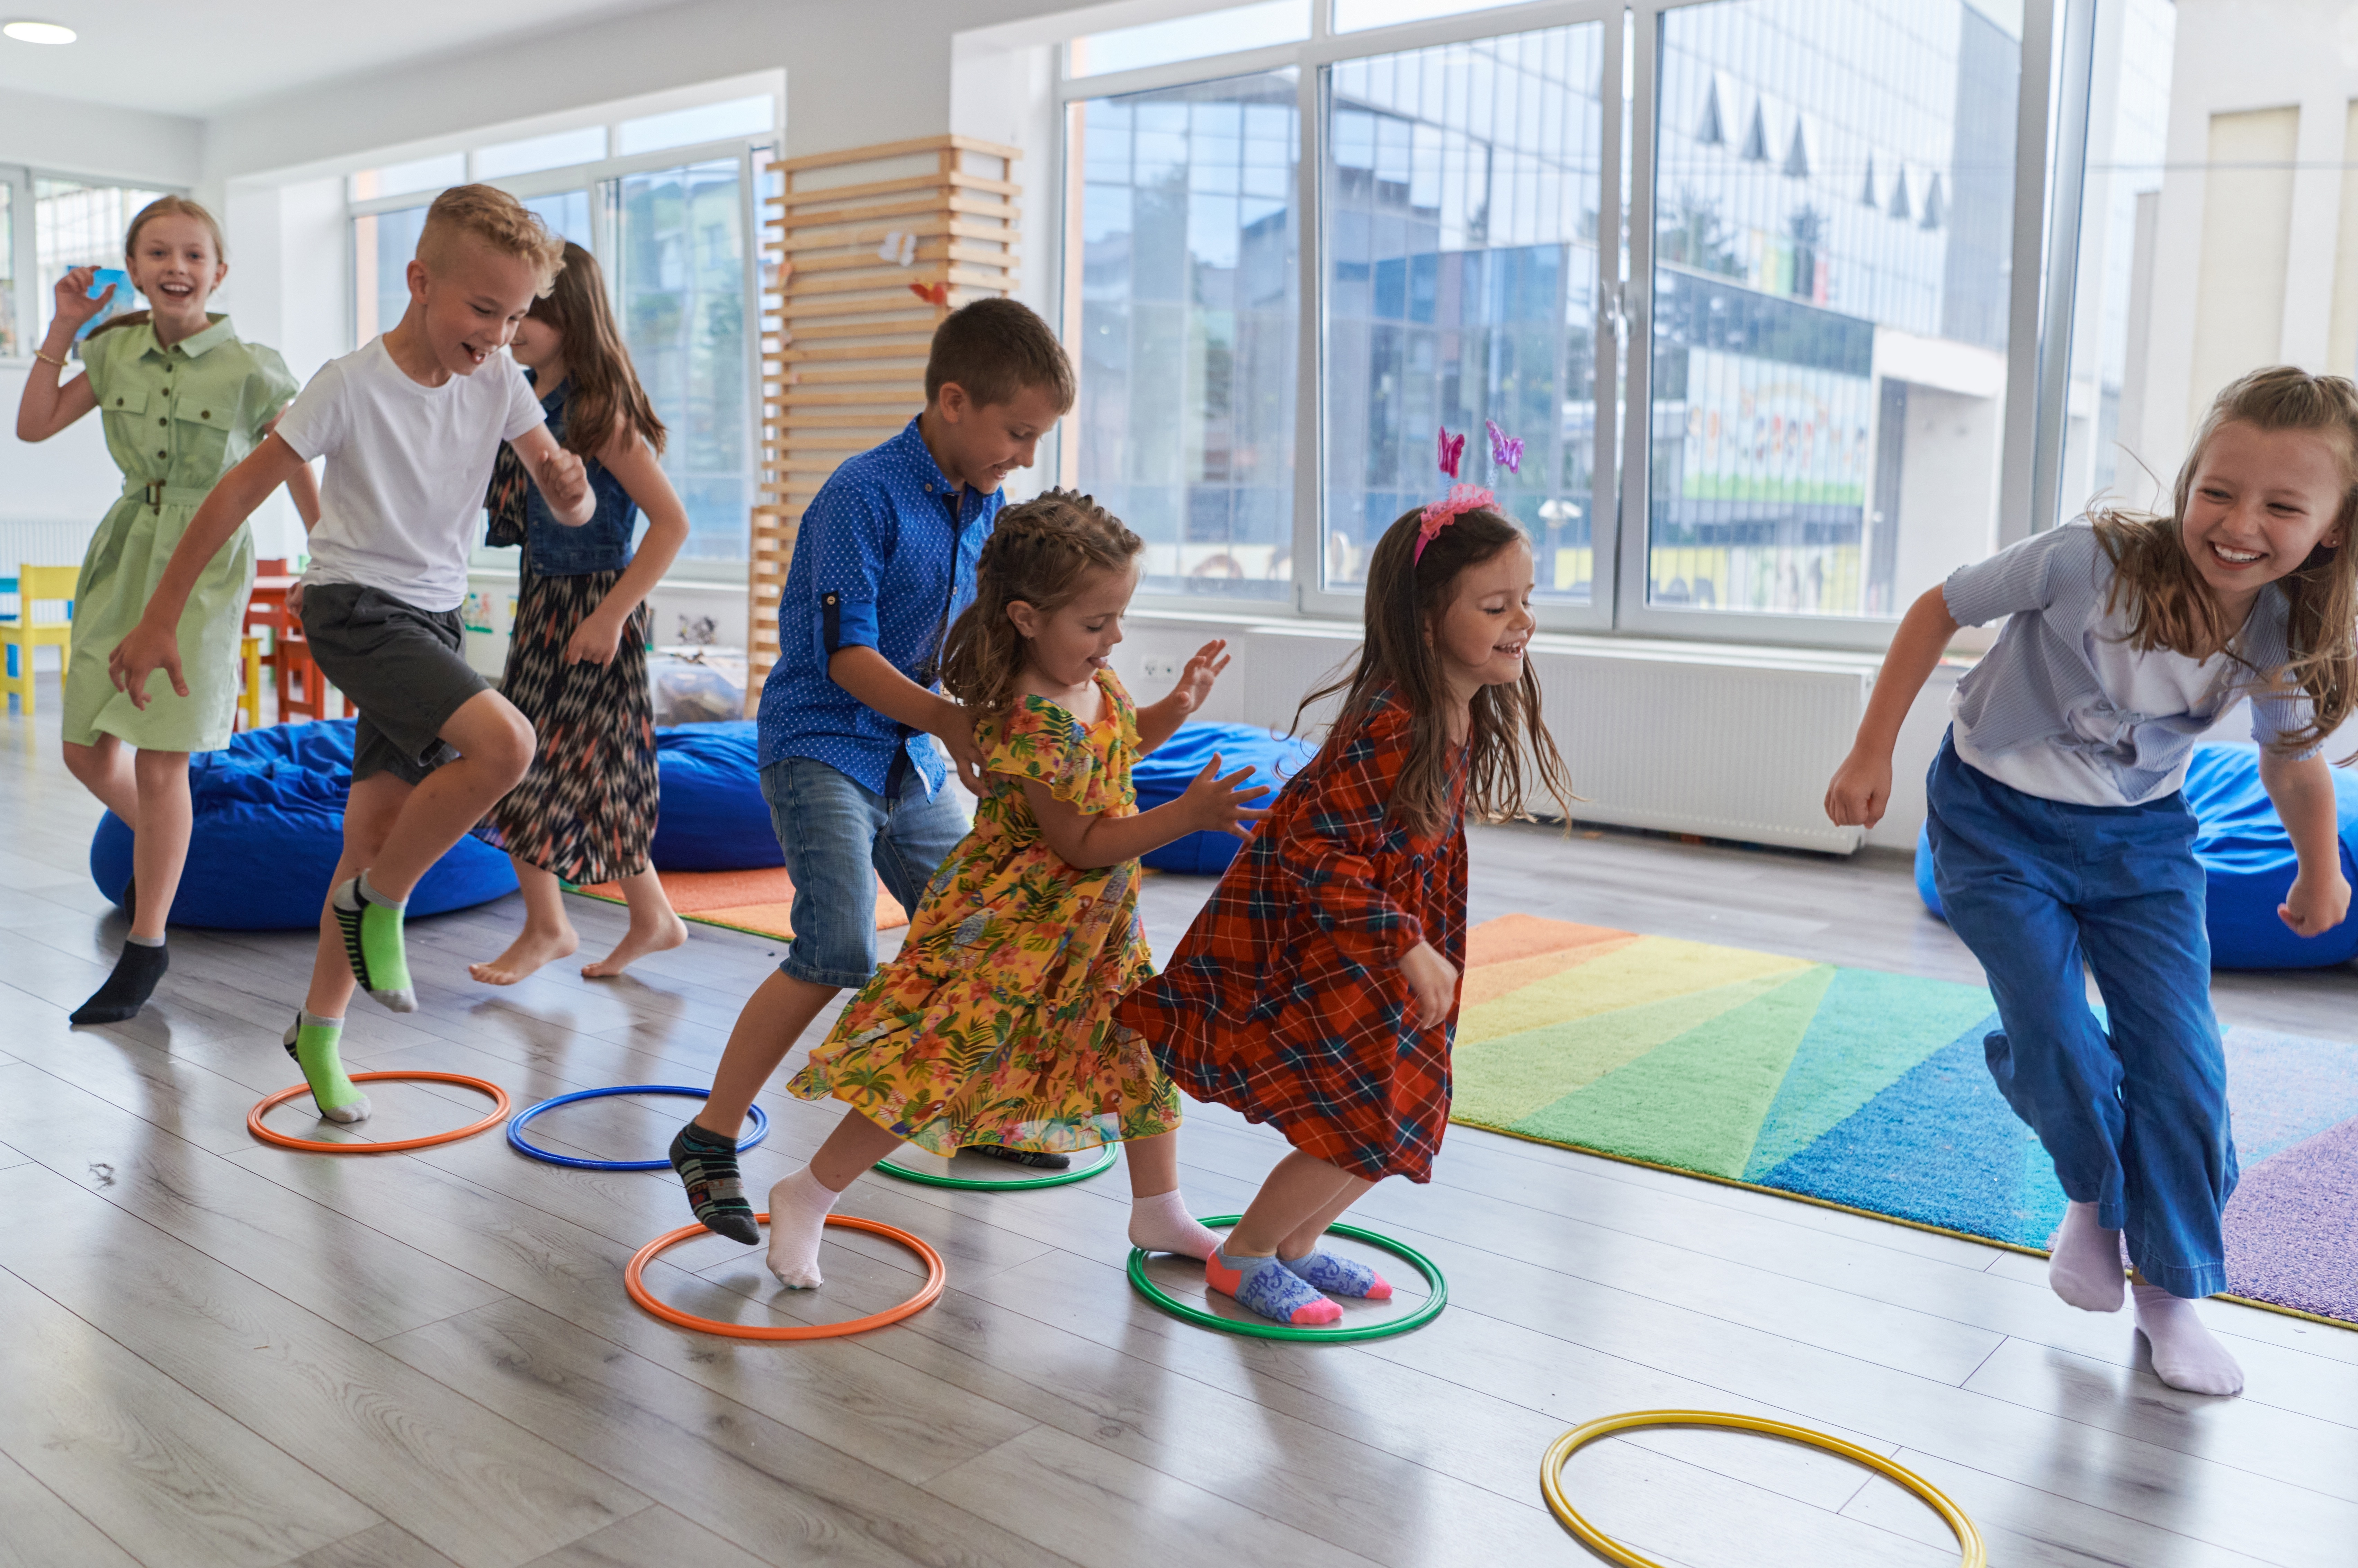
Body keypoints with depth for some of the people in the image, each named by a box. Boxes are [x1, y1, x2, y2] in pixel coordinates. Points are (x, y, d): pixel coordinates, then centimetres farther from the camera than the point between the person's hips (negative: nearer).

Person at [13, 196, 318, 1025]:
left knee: (159, 763, -4)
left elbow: (298, 474, -3)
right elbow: (35, 425, 8)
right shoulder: (117, 350, 4)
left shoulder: (250, 370, -10)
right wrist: (63, 328, 3)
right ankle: (160, 847, 41)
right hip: (123, 552, 5)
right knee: (87, 752, 9)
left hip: (203, 562, -5)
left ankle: (146, 946, 9)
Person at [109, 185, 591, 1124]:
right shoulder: (352, 386, -15)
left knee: (376, 832, 6)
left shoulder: (497, 380, -2)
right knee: (504, 743, -28)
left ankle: (319, 1031, 23)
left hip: (433, 618, 5)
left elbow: (571, 511, -1)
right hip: (356, 606, -5)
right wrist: (158, 621, -9)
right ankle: (376, 903, -5)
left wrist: (569, 487, -26)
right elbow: (237, 496, -10)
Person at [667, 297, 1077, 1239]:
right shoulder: (865, 495, -18)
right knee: (839, 951, -20)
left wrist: (986, 718, -4)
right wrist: (944, 718, -34)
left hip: (912, 755, 8)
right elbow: (847, 656, -22)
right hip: (822, 745, -8)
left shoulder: (984, 506, 6)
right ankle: (710, 1137, -6)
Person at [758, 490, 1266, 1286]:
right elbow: (1080, 846, -25)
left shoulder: (1094, 678, -2)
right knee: (943, 1058, -7)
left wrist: (1178, 704, 2)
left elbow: (1122, 740, 21)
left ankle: (1159, 1211, 31)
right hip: (1011, 919, -9)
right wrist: (1187, 816, -28)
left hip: (1094, 919, 9)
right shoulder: (1033, 723, -30)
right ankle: (806, 1197, 10)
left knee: (1142, 1044, 14)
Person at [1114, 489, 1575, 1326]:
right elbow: (1320, 854, -30)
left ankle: (1295, 1243, 35)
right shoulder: (1391, 729, -29)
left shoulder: (1466, 717, 0)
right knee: (1367, 1129, -5)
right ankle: (1241, 1258, 17)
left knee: (1406, 1113, 14)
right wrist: (1408, 947, -30)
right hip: (1295, 947, -9)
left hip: (1366, 949, 9)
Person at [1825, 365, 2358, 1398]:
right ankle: (2094, 1200, 21)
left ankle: (2173, 1293, 16)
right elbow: (1941, 608, -14)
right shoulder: (2089, 563, -28)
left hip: (2139, 841, 3)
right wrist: (1873, 751, -14)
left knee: (2181, 1061, -3)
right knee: (2055, 1042, -13)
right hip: (1999, 820, -3)